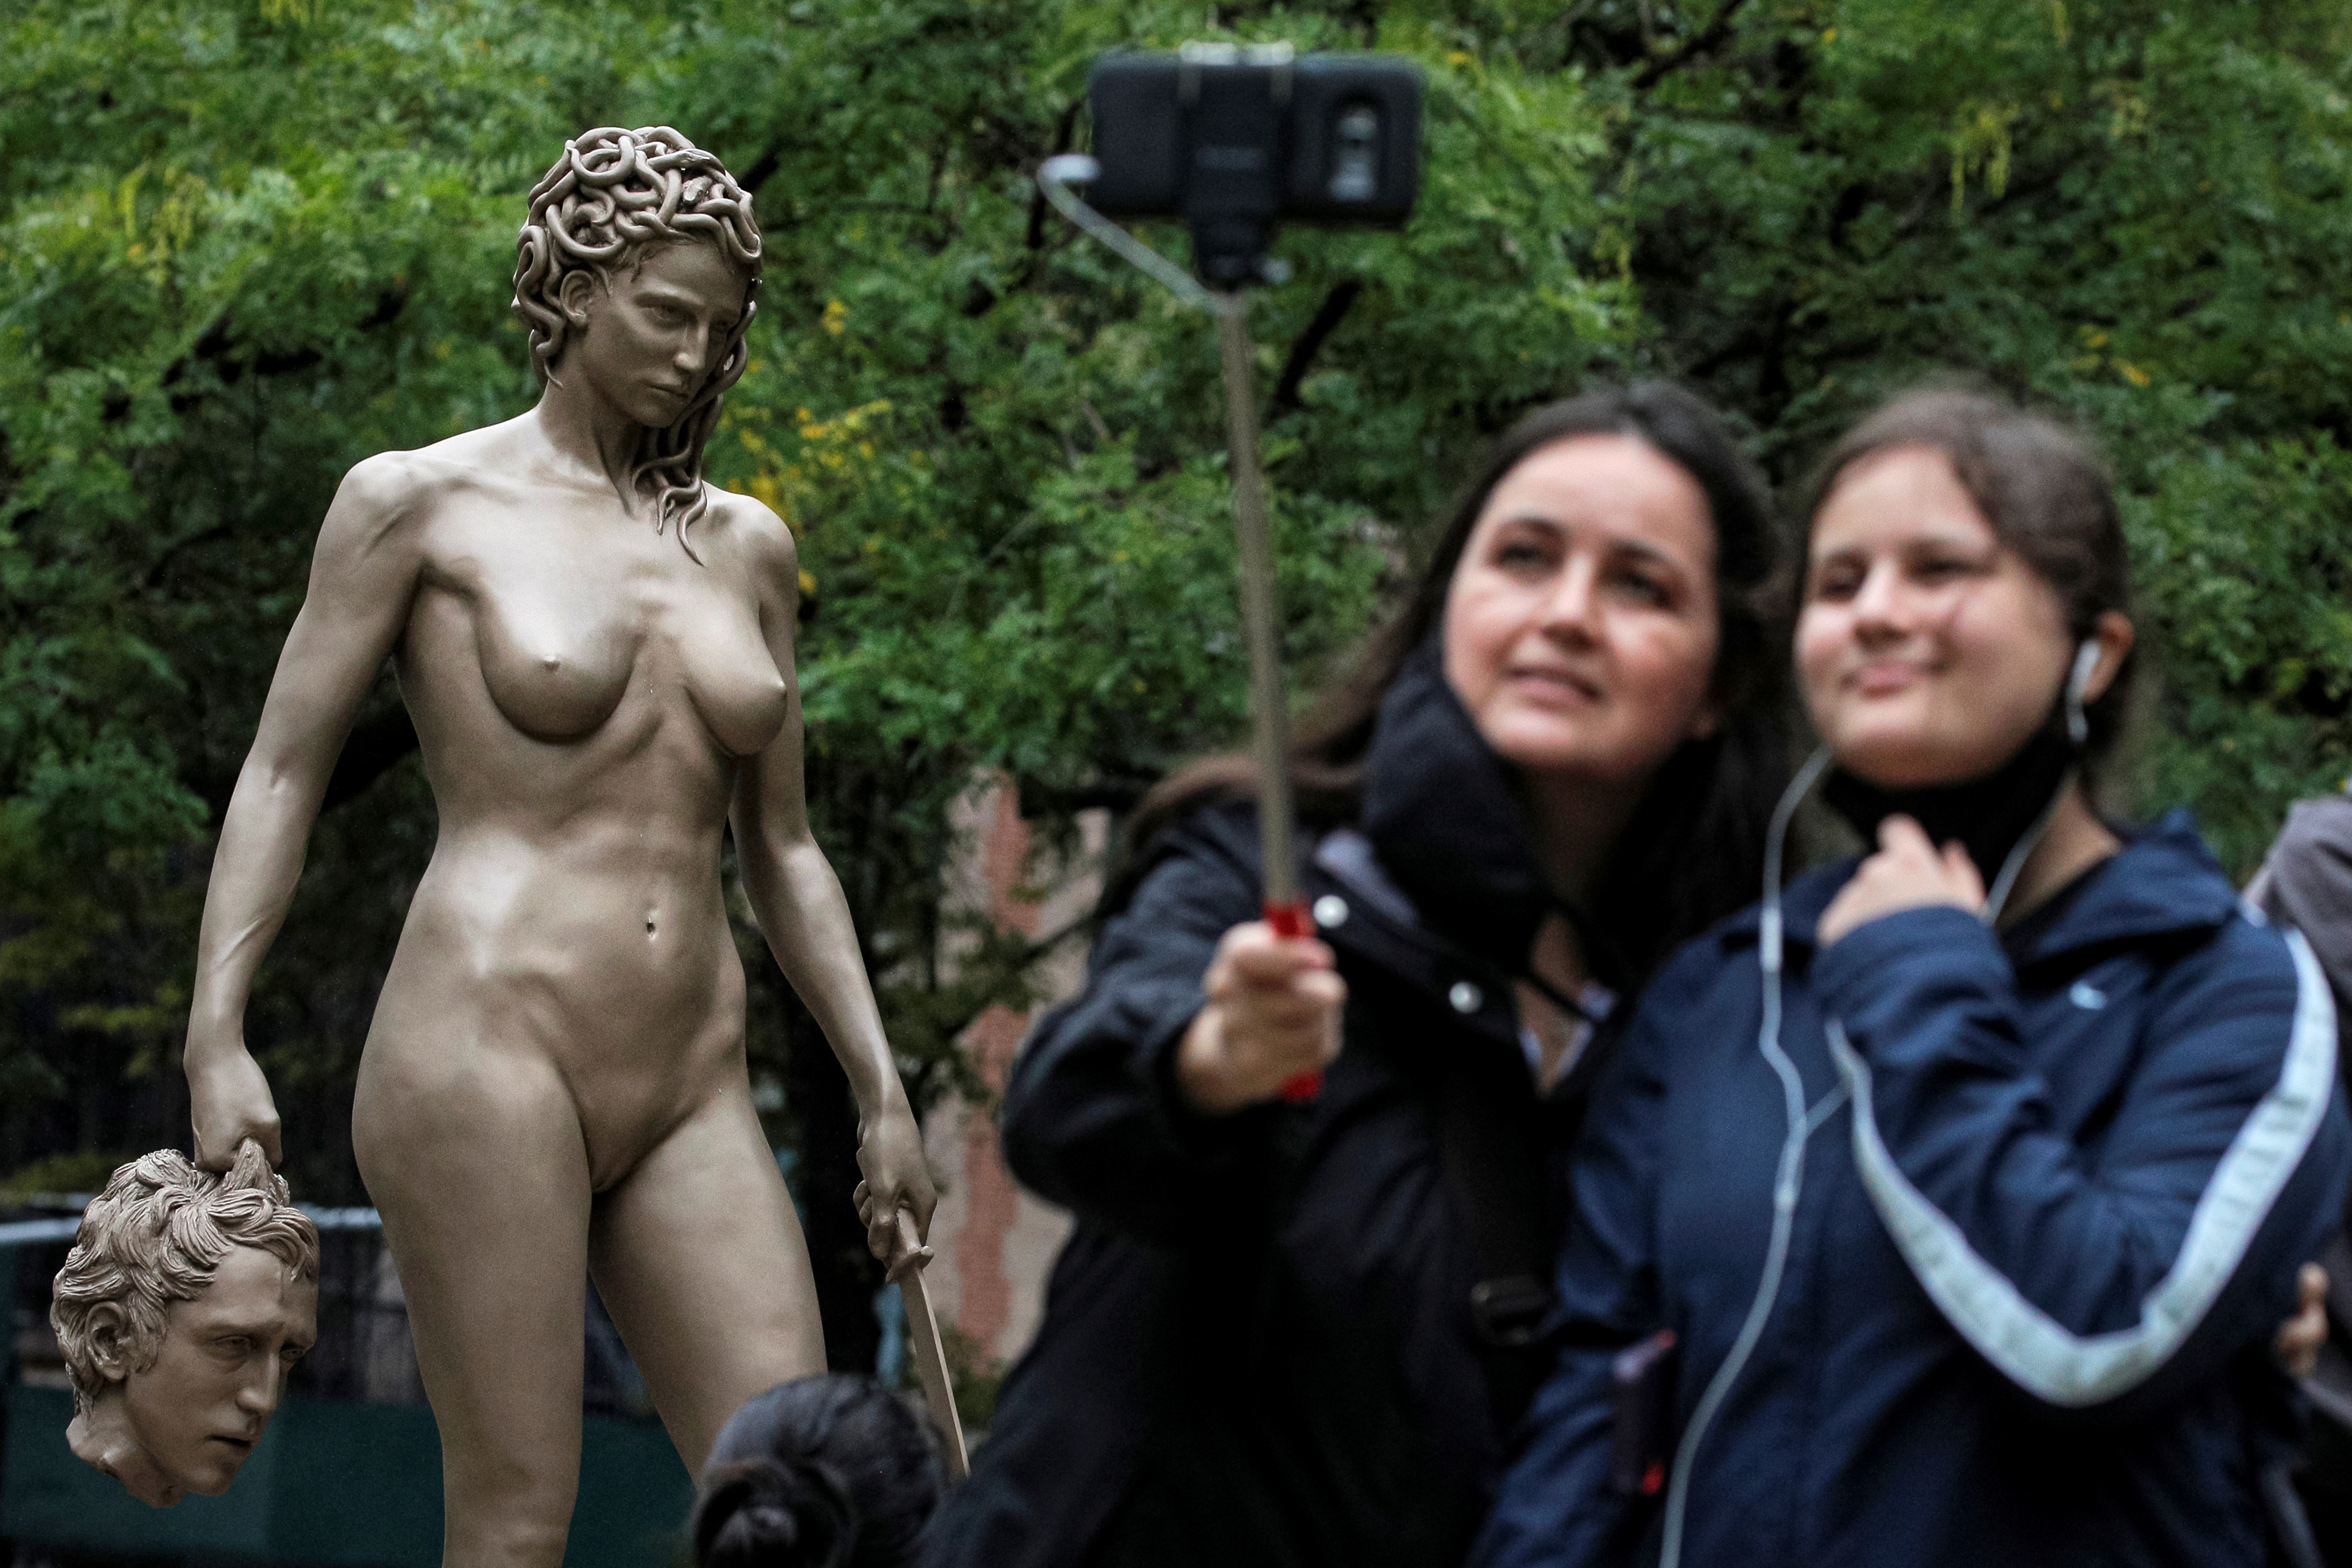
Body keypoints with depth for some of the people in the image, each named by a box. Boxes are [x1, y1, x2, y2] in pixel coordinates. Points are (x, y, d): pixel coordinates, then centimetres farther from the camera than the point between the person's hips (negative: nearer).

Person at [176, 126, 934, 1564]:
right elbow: (283, 771, 3)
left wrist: (880, 1091, 17)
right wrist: (215, 1037, -8)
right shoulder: (423, 505, 4)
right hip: (487, 1049, -5)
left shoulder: (746, 546, 18)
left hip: (691, 1095, 5)